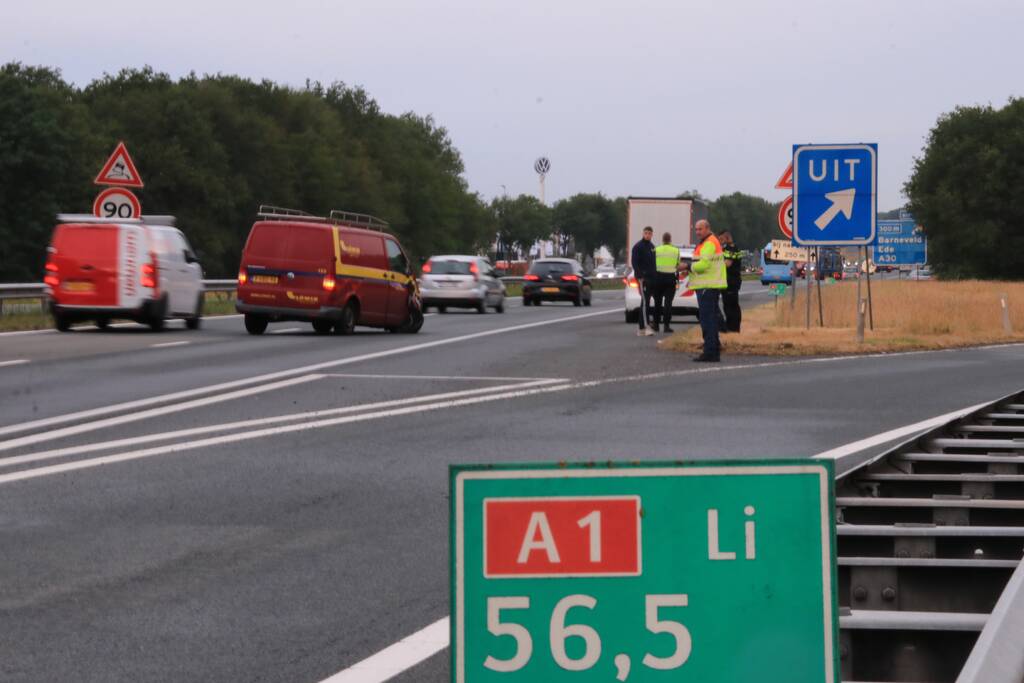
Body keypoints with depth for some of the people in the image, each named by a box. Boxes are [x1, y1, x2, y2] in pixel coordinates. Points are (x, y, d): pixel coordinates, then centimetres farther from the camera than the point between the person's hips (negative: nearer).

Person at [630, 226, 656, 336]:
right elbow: (634, 263, -11)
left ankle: (641, 328, 12)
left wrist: (655, 276, 16)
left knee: (646, 302, 8)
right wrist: (639, 276, -18)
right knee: (645, 302, -16)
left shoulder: (652, 246, 18)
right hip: (643, 277, -8)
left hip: (651, 277, 8)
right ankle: (645, 327, -22)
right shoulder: (638, 247, -6)